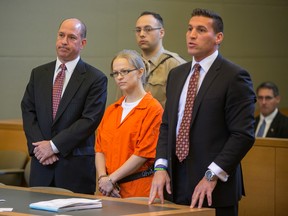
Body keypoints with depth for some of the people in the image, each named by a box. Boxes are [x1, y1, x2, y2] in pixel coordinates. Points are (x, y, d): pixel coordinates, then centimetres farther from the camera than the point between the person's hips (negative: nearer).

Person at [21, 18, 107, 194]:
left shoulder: (96, 79, -2)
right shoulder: (38, 74, 13)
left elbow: (90, 120, -10)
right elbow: (28, 111, 8)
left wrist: (53, 145, -13)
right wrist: (38, 145, -8)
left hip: (76, 167, -4)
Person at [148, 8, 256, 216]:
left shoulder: (234, 77, -7)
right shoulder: (176, 75, 15)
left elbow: (243, 134, -12)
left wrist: (212, 175, -16)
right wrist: (161, 167, 2)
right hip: (176, 184, 6)